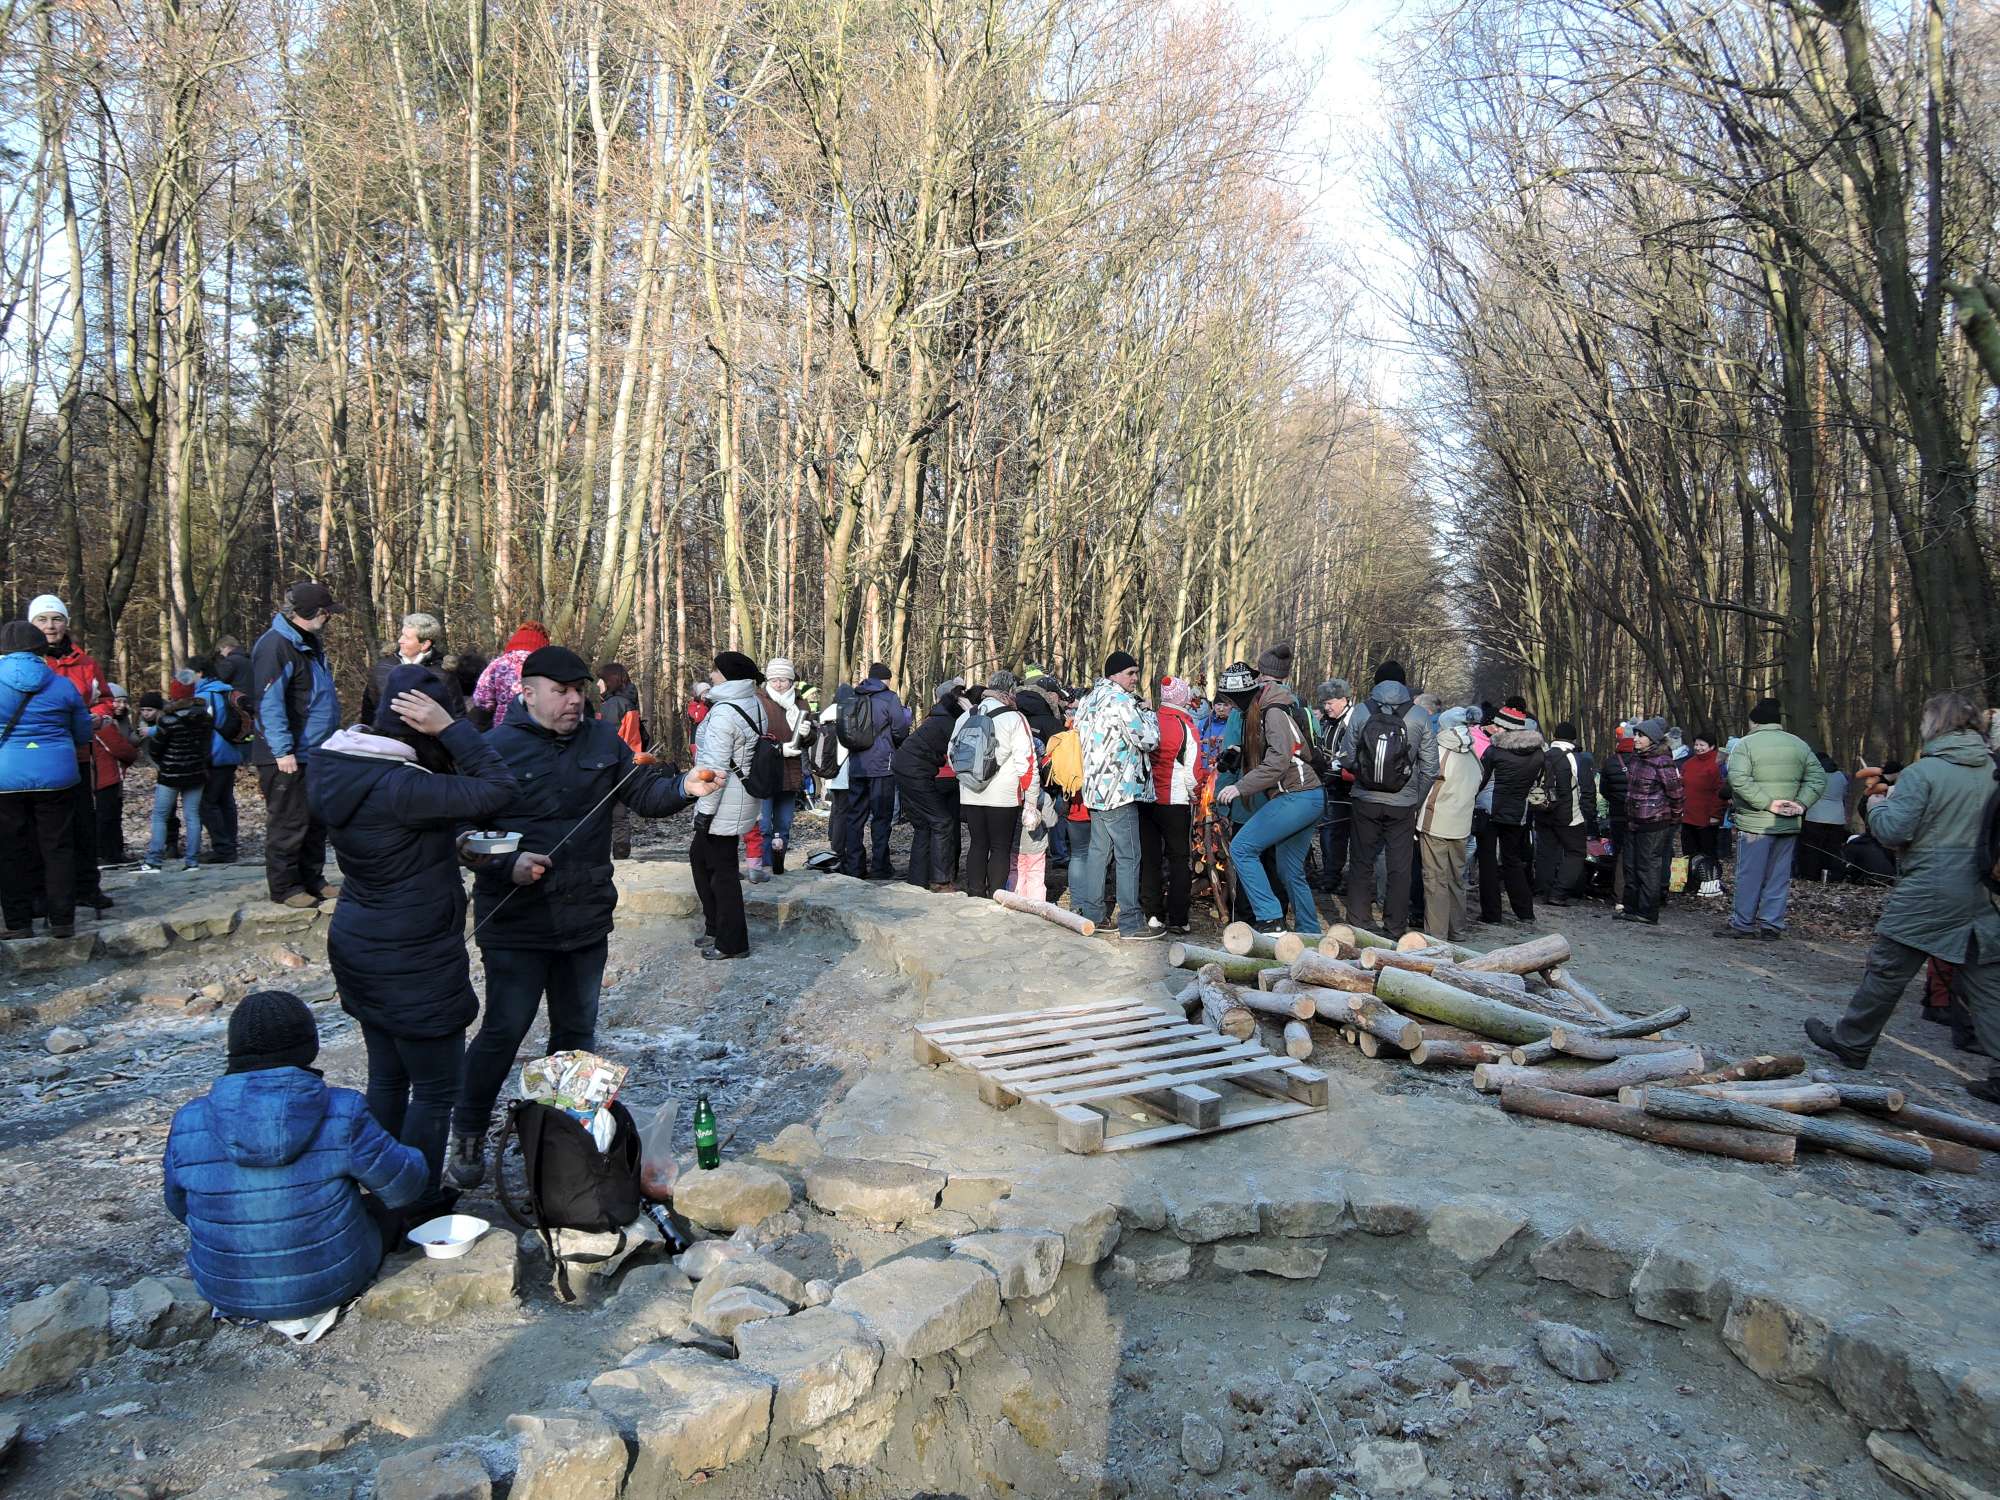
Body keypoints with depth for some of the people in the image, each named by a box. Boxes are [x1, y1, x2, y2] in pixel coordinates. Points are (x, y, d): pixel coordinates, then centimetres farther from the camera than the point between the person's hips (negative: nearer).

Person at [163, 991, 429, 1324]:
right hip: (331, 1283, -4)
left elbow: (181, 1208, 3)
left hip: (226, 1291, 4)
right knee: (389, 1212, 26)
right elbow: (403, 1187, -13)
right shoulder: (342, 1114, -23)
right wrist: (413, 1161, 10)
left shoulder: (188, 1123, -14)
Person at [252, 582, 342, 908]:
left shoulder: (310, 642, 14)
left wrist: (332, 740, 20)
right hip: (289, 758, -9)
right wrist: (283, 750, -24)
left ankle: (312, 880, 25)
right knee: (288, 824, -1)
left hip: (316, 753, 9)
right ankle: (285, 888, 9)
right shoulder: (275, 645, -16)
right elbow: (269, 702, -21)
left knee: (316, 822, 15)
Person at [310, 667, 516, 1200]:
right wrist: (451, 728, -24)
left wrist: (451, 845, -1)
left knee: (387, 1077, 22)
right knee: (434, 1091, 7)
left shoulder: (341, 769, 1)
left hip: (361, 950, 9)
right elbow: (499, 789, -26)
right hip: (413, 963, -9)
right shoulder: (399, 787, -28)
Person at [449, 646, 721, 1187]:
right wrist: (507, 865, -25)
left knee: (577, 1030, 15)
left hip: (586, 917, 5)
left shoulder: (602, 741, 5)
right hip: (517, 922, -5)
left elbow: (644, 791, 6)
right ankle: (467, 1137, 19)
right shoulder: (496, 748, -9)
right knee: (504, 1031, 0)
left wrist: (684, 787, -14)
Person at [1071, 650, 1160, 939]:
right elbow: (1148, 739, -15)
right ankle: (1131, 923, -2)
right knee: (1128, 856, -4)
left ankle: (1091, 914, 20)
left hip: (1096, 788, 9)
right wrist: (1147, 712, 2)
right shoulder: (1121, 701, -15)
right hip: (1119, 789, -9)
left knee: (1098, 851, 14)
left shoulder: (1089, 699, 13)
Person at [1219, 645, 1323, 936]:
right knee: (1291, 872, 15)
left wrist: (1241, 787, -17)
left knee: (1241, 848, -9)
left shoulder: (1274, 708, -11)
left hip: (1294, 797, -10)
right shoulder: (1292, 704, 17)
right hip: (1312, 797, 10)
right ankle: (1310, 933, 22)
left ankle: (1270, 919, -11)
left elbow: (1278, 761, -20)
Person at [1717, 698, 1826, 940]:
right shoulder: (1800, 745, 9)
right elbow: (1817, 779, 6)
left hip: (1755, 823, -4)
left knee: (1749, 875, 2)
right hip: (1789, 824, 5)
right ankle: (1772, 925, 12)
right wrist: (1801, 804, -2)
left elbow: (1739, 780, -19)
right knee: (1779, 876, 10)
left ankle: (1742, 923, 8)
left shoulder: (1746, 744, -6)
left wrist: (1768, 803, -16)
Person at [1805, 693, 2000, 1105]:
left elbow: (1894, 830, -16)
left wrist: (1876, 806, 5)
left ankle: (1850, 1043, 19)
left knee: (1887, 970, 7)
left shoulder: (1922, 773, -13)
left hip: (1927, 895, -6)